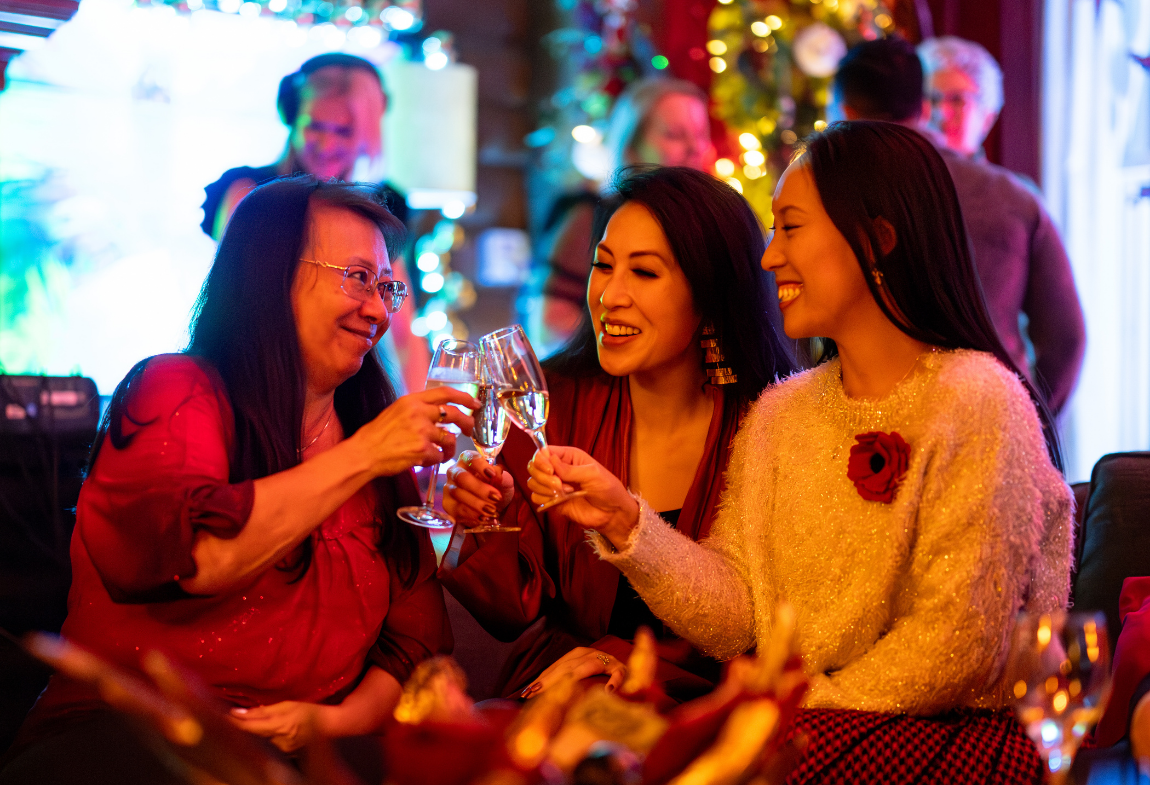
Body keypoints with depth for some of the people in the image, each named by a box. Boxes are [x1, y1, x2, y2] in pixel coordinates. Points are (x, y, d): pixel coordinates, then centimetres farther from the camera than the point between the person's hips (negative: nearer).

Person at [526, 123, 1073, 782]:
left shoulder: (973, 400, -11)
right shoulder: (779, 413, 11)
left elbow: (959, 645, -15)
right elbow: (736, 616, 3)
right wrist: (626, 522, -10)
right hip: (805, 725, 6)